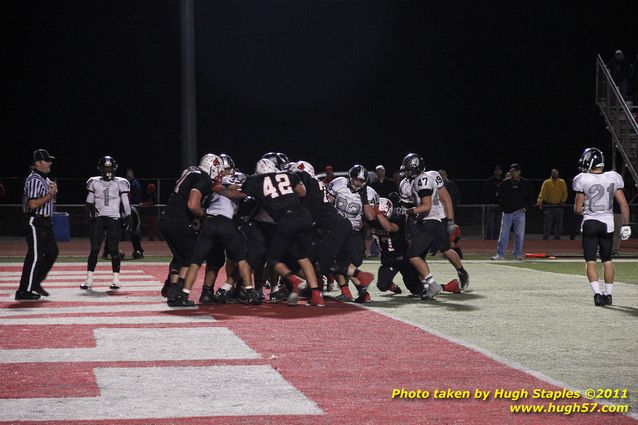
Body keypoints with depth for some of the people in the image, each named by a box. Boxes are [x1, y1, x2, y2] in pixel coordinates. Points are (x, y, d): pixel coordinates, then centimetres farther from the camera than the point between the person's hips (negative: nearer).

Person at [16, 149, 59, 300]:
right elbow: (33, 204, -25)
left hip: (45, 222, 10)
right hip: (35, 221, -10)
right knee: (35, 255, -9)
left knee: (52, 252, 13)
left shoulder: (45, 179, 17)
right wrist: (50, 194, -19)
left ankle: (35, 282, 22)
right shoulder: (34, 180, -15)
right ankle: (24, 291, -5)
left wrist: (53, 192, 4)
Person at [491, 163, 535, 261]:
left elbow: (531, 196, 11)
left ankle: (518, 254, 13)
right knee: (503, 234, -3)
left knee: (520, 234, 2)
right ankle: (500, 254, -1)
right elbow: (499, 196, 8)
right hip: (507, 212, 0)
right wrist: (504, 206, -3)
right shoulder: (505, 182, 3)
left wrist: (526, 207, -1)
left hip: (520, 212, 0)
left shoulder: (525, 183, 3)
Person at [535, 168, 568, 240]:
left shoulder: (562, 182, 7)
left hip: (559, 205, 2)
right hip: (548, 205, -2)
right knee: (547, 223, -4)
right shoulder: (546, 182, 0)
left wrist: (562, 201, -10)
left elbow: (565, 193, 5)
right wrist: (539, 201, -23)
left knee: (559, 223, 5)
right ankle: (545, 238, 0)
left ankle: (557, 238, 12)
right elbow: (542, 193, -9)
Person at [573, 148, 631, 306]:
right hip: (608, 223, 4)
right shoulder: (613, 178, 0)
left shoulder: (583, 180, -11)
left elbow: (578, 209, -7)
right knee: (607, 261, 16)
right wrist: (626, 225, 5)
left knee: (590, 261, 1)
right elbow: (623, 204, -1)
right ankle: (608, 294, 20)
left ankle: (597, 294, -11)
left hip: (590, 223, -4)